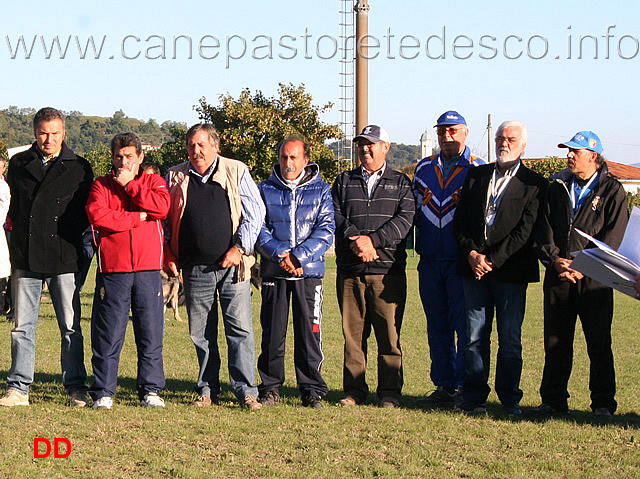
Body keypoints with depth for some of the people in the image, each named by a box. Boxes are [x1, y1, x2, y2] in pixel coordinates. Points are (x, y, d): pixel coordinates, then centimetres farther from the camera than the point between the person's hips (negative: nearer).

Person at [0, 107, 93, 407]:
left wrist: (81, 250, 0)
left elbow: (88, 213, 9)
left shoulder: (79, 167, 6)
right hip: (26, 258, 2)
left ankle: (76, 389, 8)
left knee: (70, 328, 1)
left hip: (64, 259, -2)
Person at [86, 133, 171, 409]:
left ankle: (150, 391, 11)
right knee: (108, 335, 0)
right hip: (112, 270, -1)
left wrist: (129, 184, -4)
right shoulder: (101, 185, 9)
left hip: (148, 270, 1)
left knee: (151, 334, 2)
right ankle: (103, 392, 7)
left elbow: (162, 208, -9)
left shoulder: (154, 182, 13)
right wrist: (137, 217, -8)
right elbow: (97, 216, -10)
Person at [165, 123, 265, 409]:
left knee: (240, 329, -6)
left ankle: (246, 392, -1)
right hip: (195, 267, 2)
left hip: (232, 265, -2)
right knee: (201, 333, 5)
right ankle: (207, 391, 14)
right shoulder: (175, 178, 11)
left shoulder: (237, 172, 4)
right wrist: (168, 255, 7)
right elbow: (163, 220, 18)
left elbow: (255, 213, 3)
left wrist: (239, 247, -7)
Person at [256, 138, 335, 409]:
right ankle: (270, 388, 13)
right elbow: (258, 228, 2)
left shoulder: (321, 191, 7)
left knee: (309, 332, -2)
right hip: (273, 272, 1)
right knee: (272, 332, 2)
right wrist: (280, 254, -15)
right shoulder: (265, 190, 10)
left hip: (309, 271, -1)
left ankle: (312, 389, 6)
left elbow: (326, 230, -1)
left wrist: (299, 257, -14)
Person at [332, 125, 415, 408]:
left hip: (388, 270, -2)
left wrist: (372, 240, -15)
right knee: (352, 333, 3)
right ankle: (354, 391, 11)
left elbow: (405, 218, -3)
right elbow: (337, 216, 4)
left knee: (389, 335, -2)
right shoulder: (344, 182, 17)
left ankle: (390, 393, 4)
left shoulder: (400, 183, 12)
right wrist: (356, 241, -14)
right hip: (350, 270, 2)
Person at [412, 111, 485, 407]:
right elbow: (414, 209, 21)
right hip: (430, 260, 5)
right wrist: (424, 234, 9)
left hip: (462, 260, -5)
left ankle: (464, 387, -1)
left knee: (465, 326, -6)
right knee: (437, 327, 8)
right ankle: (443, 386, 15)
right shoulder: (424, 168, 14)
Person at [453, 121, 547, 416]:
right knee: (474, 336, 3)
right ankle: (474, 398, 9)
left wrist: (492, 260, -12)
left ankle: (510, 399, 10)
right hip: (473, 268, 3)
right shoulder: (475, 175, 14)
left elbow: (525, 231, -6)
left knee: (510, 339, 1)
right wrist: (471, 253, -5)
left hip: (510, 271, -3)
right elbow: (460, 221, 11)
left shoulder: (534, 184, 2)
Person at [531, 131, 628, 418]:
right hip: (558, 277, 4)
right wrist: (554, 258, -9)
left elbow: (612, 237, -6)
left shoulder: (612, 191, 1)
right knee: (555, 343, 6)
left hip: (593, 279, -4)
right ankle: (554, 400, 15)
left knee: (599, 344, 0)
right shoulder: (557, 187, 14)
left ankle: (602, 404, 8)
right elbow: (544, 227, 8)